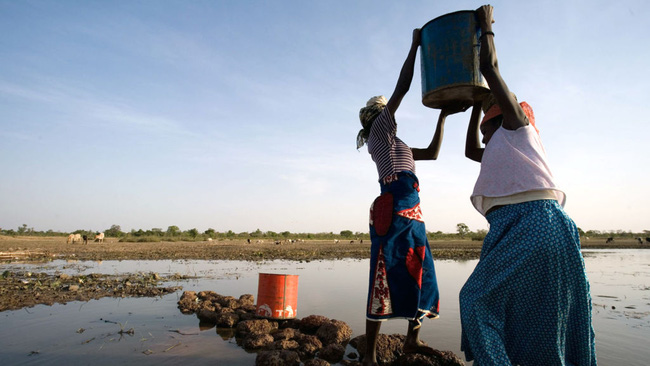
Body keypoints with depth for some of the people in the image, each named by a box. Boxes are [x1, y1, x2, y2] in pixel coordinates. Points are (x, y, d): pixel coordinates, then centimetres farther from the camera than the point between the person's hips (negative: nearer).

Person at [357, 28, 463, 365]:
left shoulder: (395, 144, 28)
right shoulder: (380, 129, 4)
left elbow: (432, 153, 29)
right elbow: (402, 86, -1)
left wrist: (442, 116, 30)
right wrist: (415, 45, 10)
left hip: (411, 214, 10)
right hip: (393, 211, -9)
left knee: (421, 277, 12)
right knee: (384, 281, -10)